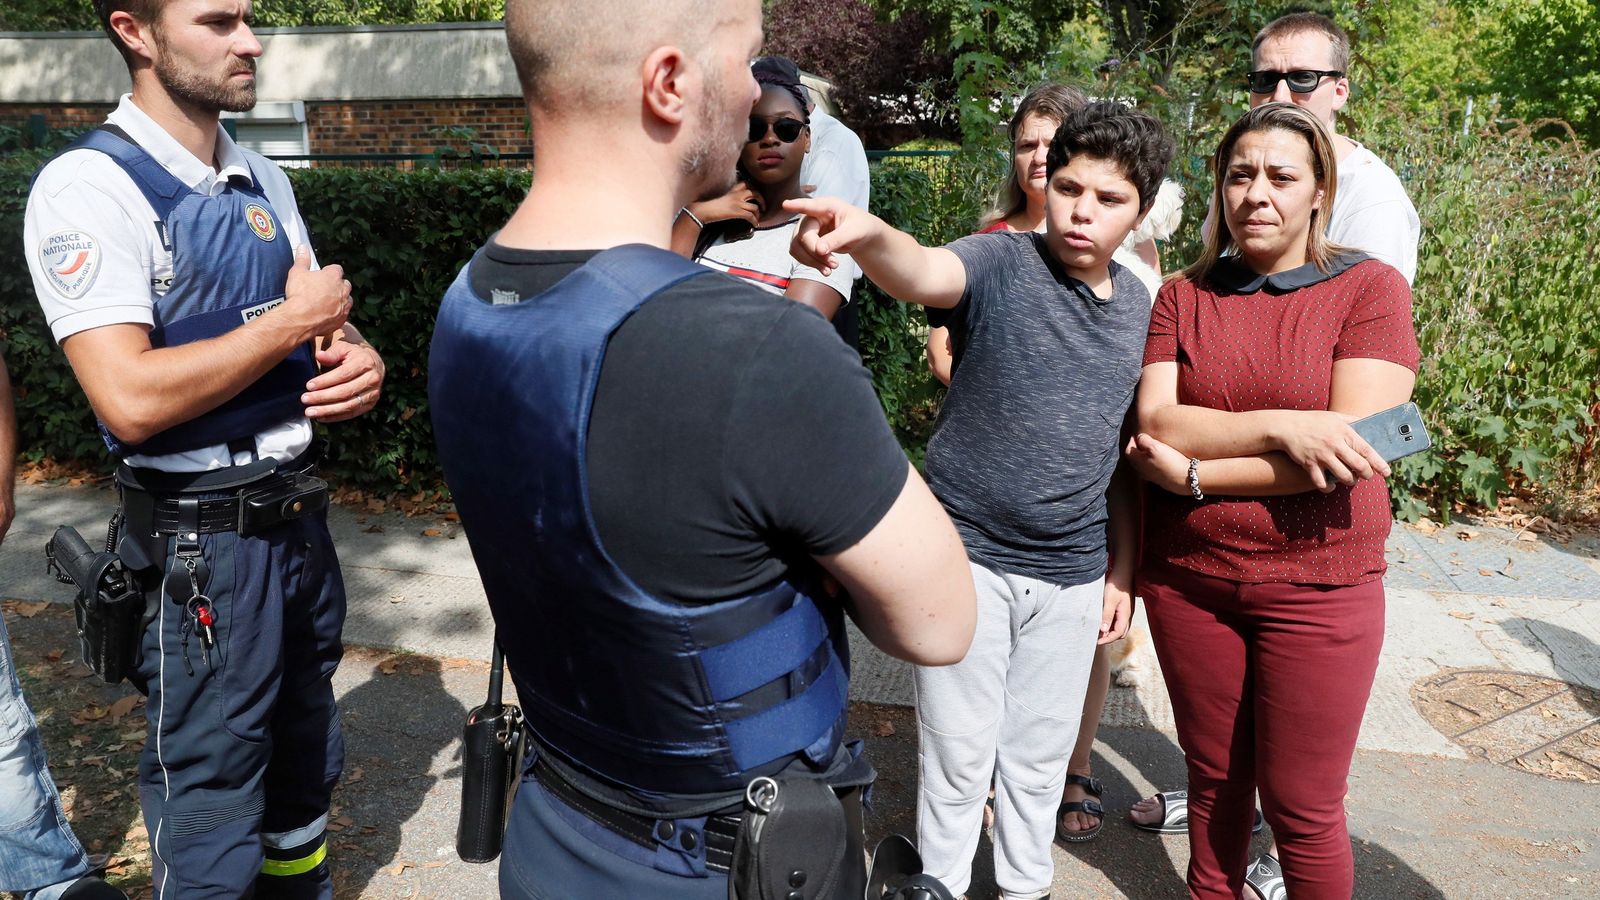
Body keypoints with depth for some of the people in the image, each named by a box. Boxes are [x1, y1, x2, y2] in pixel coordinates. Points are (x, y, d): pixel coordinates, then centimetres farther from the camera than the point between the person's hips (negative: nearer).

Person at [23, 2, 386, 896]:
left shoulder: (264, 181, 9)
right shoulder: (90, 186, -14)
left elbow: (327, 328, 14)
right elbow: (131, 401, -26)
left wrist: (360, 361, -10)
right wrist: (294, 322, -17)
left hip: (300, 520, 7)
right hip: (203, 545, -7)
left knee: (305, 782, 21)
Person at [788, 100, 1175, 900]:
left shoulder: (1141, 308, 4)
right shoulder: (1000, 263, -12)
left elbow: (1125, 451, 11)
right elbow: (926, 273, -36)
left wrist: (1122, 571, 12)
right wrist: (868, 236, -58)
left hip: (1073, 575, 4)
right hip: (969, 557, -4)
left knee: (1040, 754, 20)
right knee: (959, 758, 9)